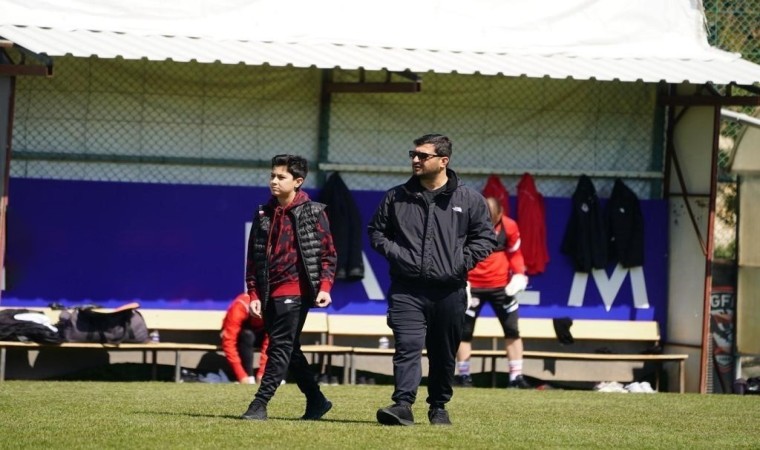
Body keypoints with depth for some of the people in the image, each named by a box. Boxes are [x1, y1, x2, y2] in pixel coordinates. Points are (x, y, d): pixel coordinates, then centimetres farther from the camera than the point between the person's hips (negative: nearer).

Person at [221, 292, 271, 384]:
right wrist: (241, 376, -41)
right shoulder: (238, 309, -35)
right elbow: (228, 343, -37)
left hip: (259, 334, 3)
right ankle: (249, 378, -32)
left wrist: (262, 372, -35)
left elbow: (268, 343, -27)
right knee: (247, 335, -37)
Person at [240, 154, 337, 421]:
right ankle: (316, 400, 23)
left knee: (281, 347, -11)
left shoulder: (312, 213, -1)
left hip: (295, 290, -6)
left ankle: (260, 404, -15)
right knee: (289, 350, 11)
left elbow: (328, 252, -1)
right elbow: (253, 257, 13)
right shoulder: (264, 214, 12)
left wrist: (324, 286, -12)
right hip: (269, 293, 6)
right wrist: (254, 294, 6)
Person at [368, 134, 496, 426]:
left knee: (444, 355, 9)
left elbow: (485, 237, 8)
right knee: (407, 347, -15)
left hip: (449, 292, 0)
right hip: (407, 291, 0)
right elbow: (376, 231, 16)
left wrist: (463, 261, -5)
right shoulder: (396, 198, 7)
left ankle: (439, 407, 23)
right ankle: (403, 405, -23)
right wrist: (394, 253, -1)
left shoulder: (469, 200, 4)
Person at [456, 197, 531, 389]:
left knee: (512, 330, 1)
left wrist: (519, 276, -7)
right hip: (472, 285, -2)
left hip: (501, 285, 2)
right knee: (465, 331, 1)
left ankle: (516, 376, 6)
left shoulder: (509, 226, -5)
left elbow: (515, 253, 8)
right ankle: (463, 375, 11)